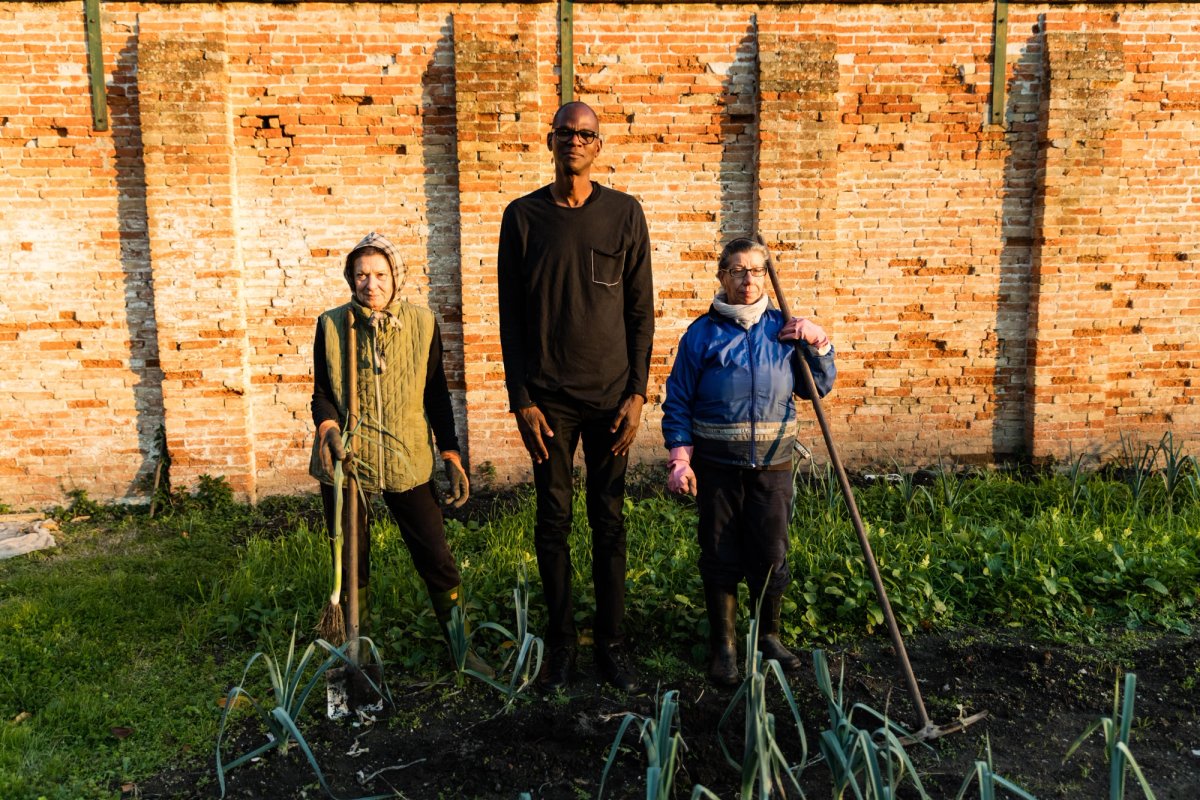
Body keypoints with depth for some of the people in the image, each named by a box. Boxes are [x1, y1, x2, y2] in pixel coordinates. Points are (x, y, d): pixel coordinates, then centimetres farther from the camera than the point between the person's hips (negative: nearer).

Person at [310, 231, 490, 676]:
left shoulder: (422, 323, 1)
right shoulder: (331, 325, 0)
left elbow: (436, 394, 5)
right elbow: (321, 393, 5)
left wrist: (451, 455, 0)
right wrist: (327, 426, -16)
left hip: (406, 460, 0)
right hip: (344, 460, 1)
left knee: (436, 556, 0)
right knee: (350, 565, 11)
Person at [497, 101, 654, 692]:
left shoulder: (625, 213, 3)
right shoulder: (523, 216, 3)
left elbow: (640, 310, 4)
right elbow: (511, 315, 2)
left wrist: (637, 393, -3)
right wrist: (520, 399, -4)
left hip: (610, 394, 0)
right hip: (548, 398, 0)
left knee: (609, 521, 7)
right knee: (553, 521, 6)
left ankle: (611, 643, 19)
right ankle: (561, 640, 20)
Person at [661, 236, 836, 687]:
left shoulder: (784, 329, 5)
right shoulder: (702, 334, -1)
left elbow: (818, 388, 11)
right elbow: (678, 402, -1)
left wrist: (817, 345, -5)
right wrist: (680, 458, -9)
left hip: (772, 464, 2)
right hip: (717, 465, -1)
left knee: (771, 556, 6)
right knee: (720, 558, 7)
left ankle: (768, 637, 28)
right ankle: (722, 647, 23)